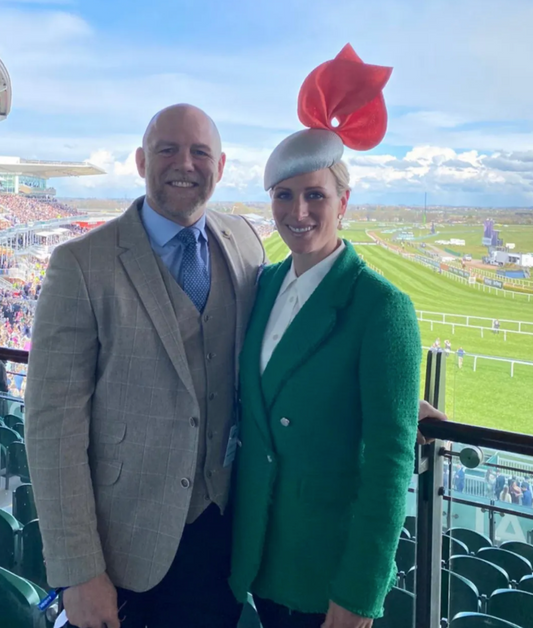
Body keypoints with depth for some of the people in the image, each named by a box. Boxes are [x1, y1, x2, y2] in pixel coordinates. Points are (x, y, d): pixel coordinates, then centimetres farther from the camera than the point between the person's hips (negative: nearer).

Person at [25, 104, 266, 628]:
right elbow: (53, 423, -14)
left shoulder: (245, 242, 1)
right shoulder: (82, 264, -14)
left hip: (218, 526, 4)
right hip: (121, 537, -3)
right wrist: (78, 572, -14)